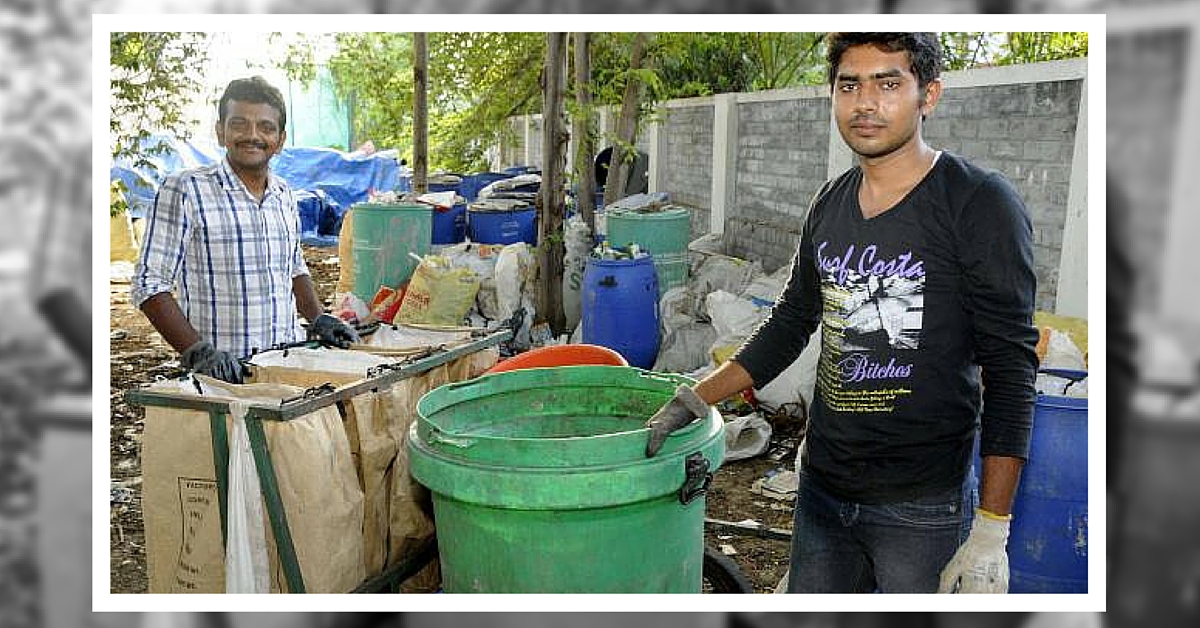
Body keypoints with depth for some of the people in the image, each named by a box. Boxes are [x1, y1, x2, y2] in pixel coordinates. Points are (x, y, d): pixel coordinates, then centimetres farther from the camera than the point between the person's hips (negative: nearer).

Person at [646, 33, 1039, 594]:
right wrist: (696, 399, 5)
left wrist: (990, 530, -17)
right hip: (822, 490, 6)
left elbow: (1009, 368, -14)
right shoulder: (829, 206, 6)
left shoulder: (981, 204, -12)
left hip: (922, 508, -5)